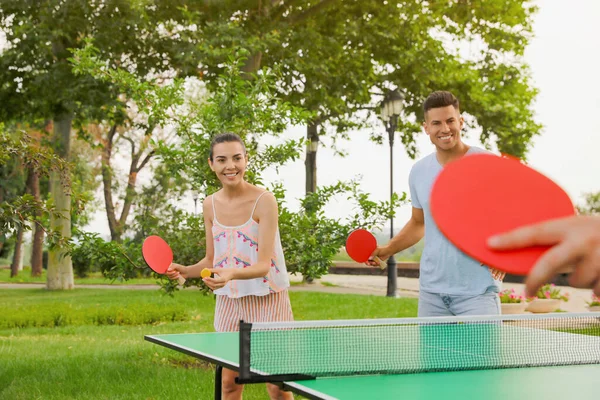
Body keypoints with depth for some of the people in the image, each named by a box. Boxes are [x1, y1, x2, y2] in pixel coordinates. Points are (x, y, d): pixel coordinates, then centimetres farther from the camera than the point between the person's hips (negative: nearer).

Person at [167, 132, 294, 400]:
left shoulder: (264, 200, -16)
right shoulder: (210, 205, 1)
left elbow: (264, 265, -21)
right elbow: (212, 261, 10)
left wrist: (232, 273, -40)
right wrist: (185, 271, -9)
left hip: (267, 300, -4)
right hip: (228, 301, 4)